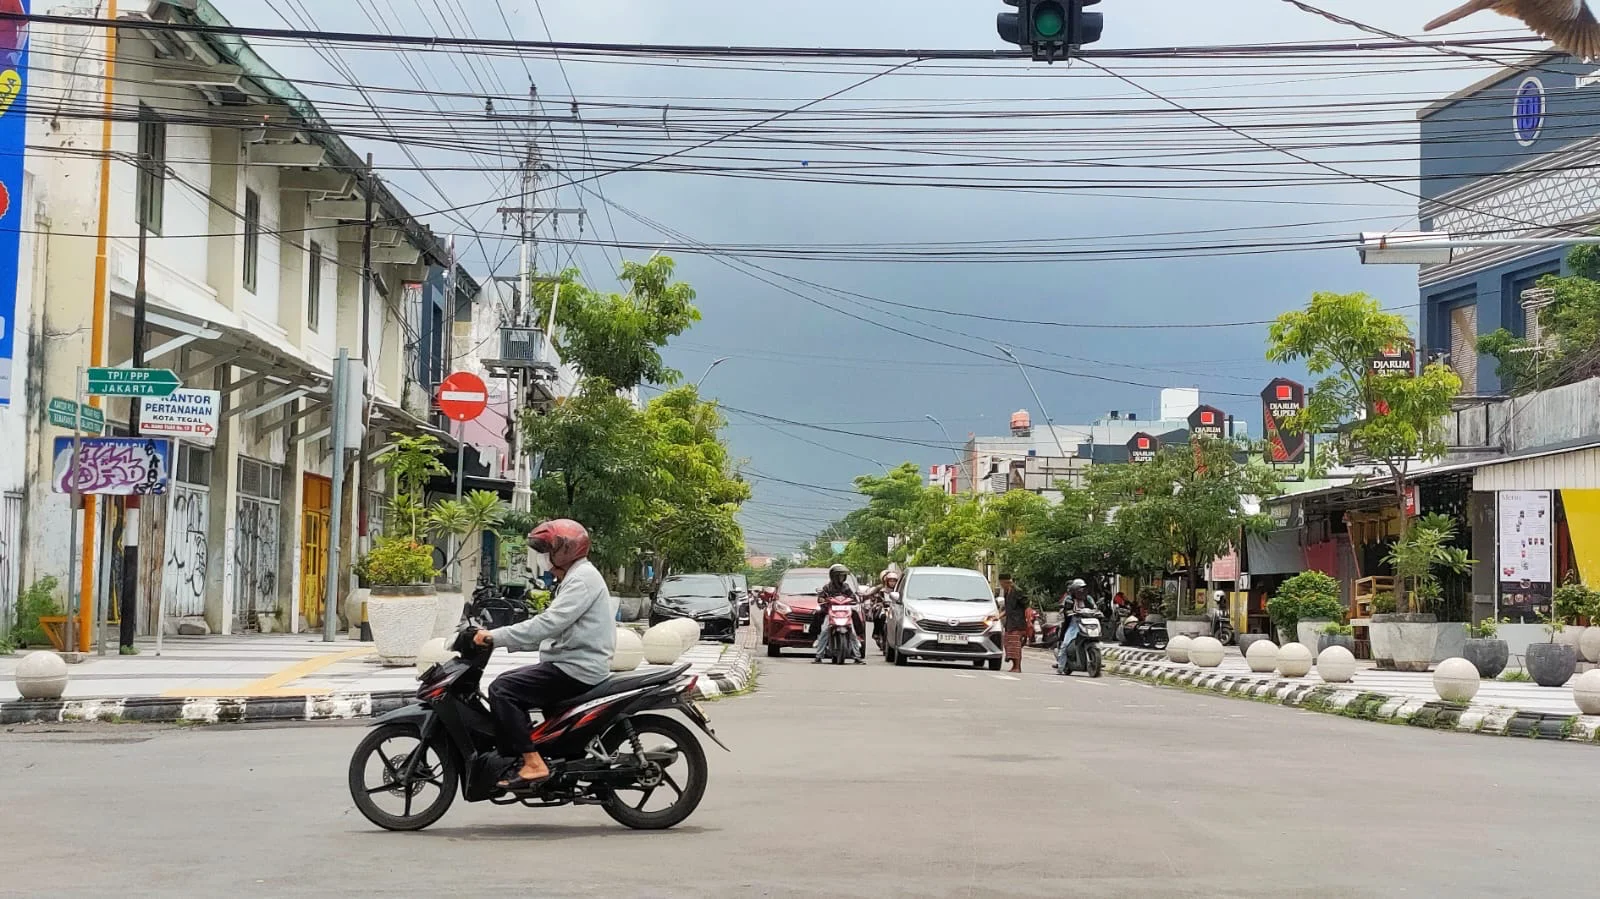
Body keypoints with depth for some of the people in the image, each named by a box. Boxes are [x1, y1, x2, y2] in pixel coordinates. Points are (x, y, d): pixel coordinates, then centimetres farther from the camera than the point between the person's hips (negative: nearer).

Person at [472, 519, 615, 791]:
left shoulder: (583, 577, -14)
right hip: (571, 664, 11)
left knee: (501, 689, -16)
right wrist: (501, 638, 13)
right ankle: (513, 756, 13)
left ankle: (533, 763, -21)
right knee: (507, 683, 15)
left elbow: (548, 624, -24)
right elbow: (551, 630, 21)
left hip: (577, 669, -11)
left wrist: (496, 637, -22)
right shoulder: (573, 577, 21)